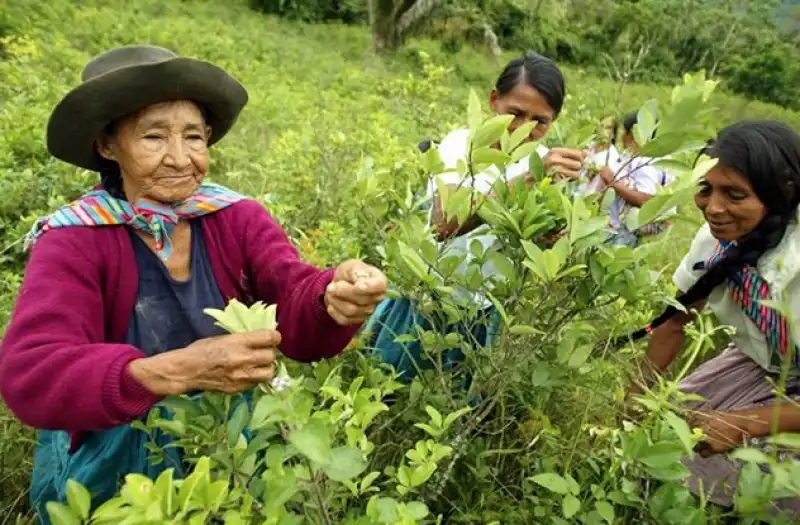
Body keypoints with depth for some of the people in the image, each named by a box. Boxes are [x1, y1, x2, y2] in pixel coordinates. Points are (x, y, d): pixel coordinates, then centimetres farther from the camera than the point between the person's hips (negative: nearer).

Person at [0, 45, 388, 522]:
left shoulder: (238, 217, -4)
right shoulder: (72, 241, -11)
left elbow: (296, 308, -17)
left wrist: (335, 297, -41)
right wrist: (178, 371, -41)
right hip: (116, 470, -1)